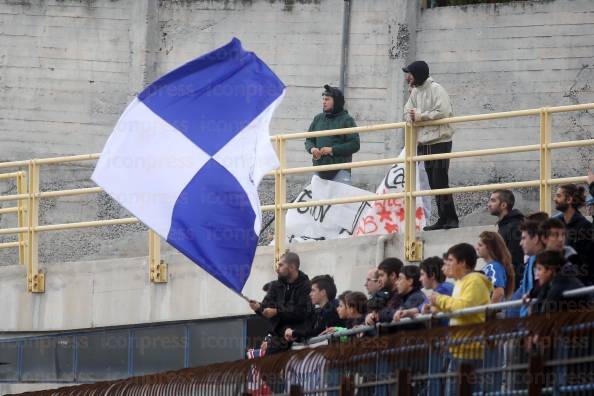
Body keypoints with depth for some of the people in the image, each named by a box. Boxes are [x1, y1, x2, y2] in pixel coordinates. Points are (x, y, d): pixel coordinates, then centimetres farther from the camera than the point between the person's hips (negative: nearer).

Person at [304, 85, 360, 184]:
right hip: (319, 168, 5)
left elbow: (355, 145, -6)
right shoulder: (318, 119, 13)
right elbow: (309, 140, 17)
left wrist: (332, 150, -14)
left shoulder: (346, 120, -1)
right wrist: (312, 149, -7)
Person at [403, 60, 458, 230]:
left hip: (440, 141, -8)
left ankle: (450, 219, -7)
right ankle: (443, 219, 15)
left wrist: (420, 116, -17)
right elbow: (408, 112, 12)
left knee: (440, 182, -10)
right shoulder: (415, 91, 13)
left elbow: (443, 112, -22)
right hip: (424, 143, 8)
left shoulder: (436, 89, -12)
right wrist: (412, 117, -12)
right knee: (434, 184, 10)